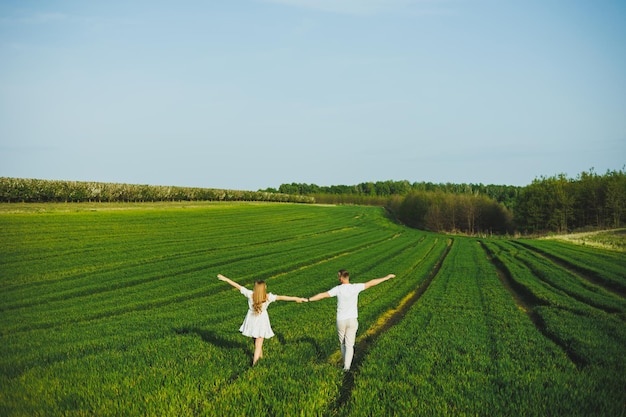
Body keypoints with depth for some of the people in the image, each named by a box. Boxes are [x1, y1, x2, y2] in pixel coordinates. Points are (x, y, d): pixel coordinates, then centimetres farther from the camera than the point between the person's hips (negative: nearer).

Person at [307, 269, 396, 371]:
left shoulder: (338, 289, -10)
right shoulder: (355, 287, -7)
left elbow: (323, 295, -9)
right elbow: (371, 283, -1)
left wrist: (308, 300, -1)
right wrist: (387, 277, 7)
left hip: (341, 321, 0)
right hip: (352, 320, 0)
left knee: (342, 343, 18)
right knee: (349, 344, 3)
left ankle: (346, 363, 27)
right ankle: (347, 366, -5)